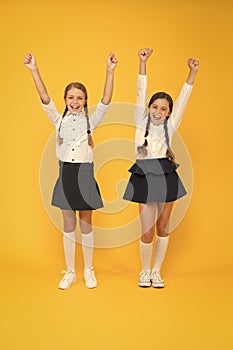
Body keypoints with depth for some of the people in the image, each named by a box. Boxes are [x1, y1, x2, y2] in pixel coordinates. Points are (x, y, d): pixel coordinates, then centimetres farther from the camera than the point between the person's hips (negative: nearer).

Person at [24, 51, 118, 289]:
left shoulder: (90, 121, 0)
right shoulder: (59, 120, 4)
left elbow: (106, 100, -14)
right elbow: (45, 99, -9)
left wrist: (110, 72, -27)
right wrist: (34, 71, -21)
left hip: (84, 174, -1)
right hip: (65, 173, 2)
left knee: (85, 225, 8)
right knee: (68, 226, 10)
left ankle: (88, 271, 24)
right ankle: (70, 272, 23)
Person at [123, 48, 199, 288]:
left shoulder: (170, 125, 4)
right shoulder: (142, 121, 2)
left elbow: (183, 98, -3)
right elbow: (141, 94, -5)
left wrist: (192, 72, -11)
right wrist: (142, 63, -11)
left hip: (167, 177, 1)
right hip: (144, 177, -1)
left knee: (162, 228, 10)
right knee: (147, 231, 2)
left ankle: (156, 271, 27)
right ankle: (145, 271, 25)